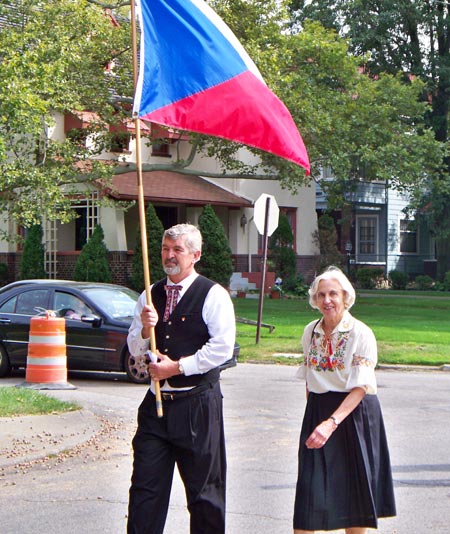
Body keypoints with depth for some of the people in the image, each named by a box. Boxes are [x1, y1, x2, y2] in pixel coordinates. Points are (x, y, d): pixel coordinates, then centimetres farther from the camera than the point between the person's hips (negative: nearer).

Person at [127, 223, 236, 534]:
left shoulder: (213, 295, -5)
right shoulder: (150, 296, 12)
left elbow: (222, 348, -14)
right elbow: (135, 350, 12)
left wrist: (176, 367, -13)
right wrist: (146, 329, -9)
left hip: (198, 405, -5)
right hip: (157, 403, 5)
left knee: (204, 489, 4)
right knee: (145, 485, 3)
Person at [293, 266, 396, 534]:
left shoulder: (361, 334, -11)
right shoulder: (311, 332, 5)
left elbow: (360, 388, -15)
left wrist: (332, 422, -25)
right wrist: (316, 418, 10)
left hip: (353, 412, -4)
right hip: (318, 411, 4)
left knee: (354, 489, 5)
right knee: (310, 488, -2)